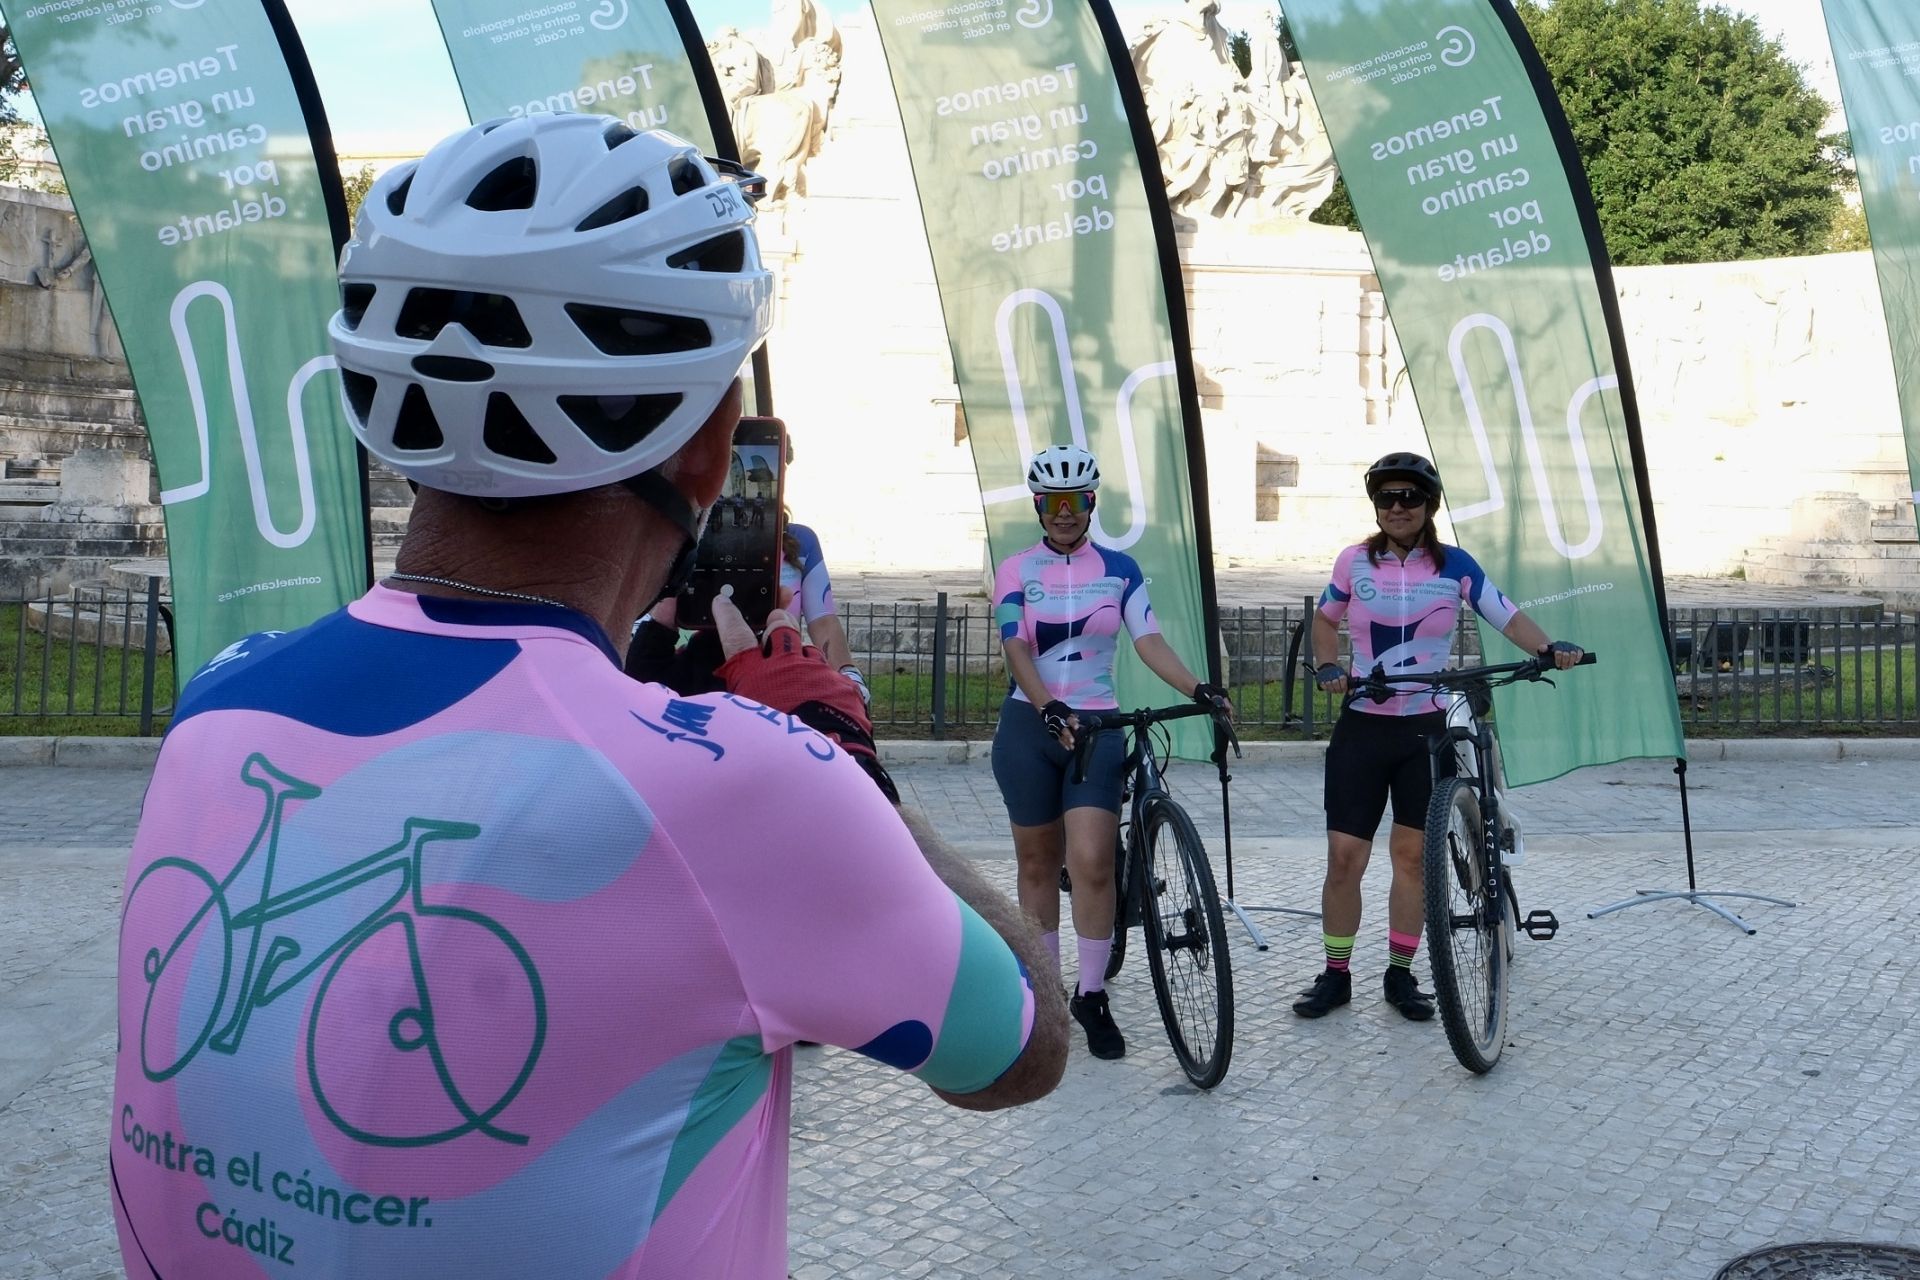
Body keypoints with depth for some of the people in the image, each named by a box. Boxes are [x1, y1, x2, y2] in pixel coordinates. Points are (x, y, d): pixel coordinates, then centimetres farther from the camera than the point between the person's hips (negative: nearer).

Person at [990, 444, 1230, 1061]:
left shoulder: (1118, 569, 5)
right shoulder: (1015, 571, 2)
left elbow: (1148, 640, -4)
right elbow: (1016, 649, -10)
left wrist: (1199, 689, -20)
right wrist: (1049, 709, -27)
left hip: (1096, 727, 0)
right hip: (1030, 726, 0)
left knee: (1092, 863, -12)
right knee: (1038, 864, 9)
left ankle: (1091, 995, 1)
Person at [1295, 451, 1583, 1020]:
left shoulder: (1454, 566, -2)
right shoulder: (1355, 561, 0)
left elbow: (1509, 618, -1)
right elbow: (1325, 619, 14)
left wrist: (1550, 647, -20)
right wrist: (1327, 665, -4)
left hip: (1425, 728, 0)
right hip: (1361, 726, 0)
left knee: (1412, 854, 6)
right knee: (1344, 856, -2)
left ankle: (1400, 974, 19)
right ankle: (1335, 974, 11)